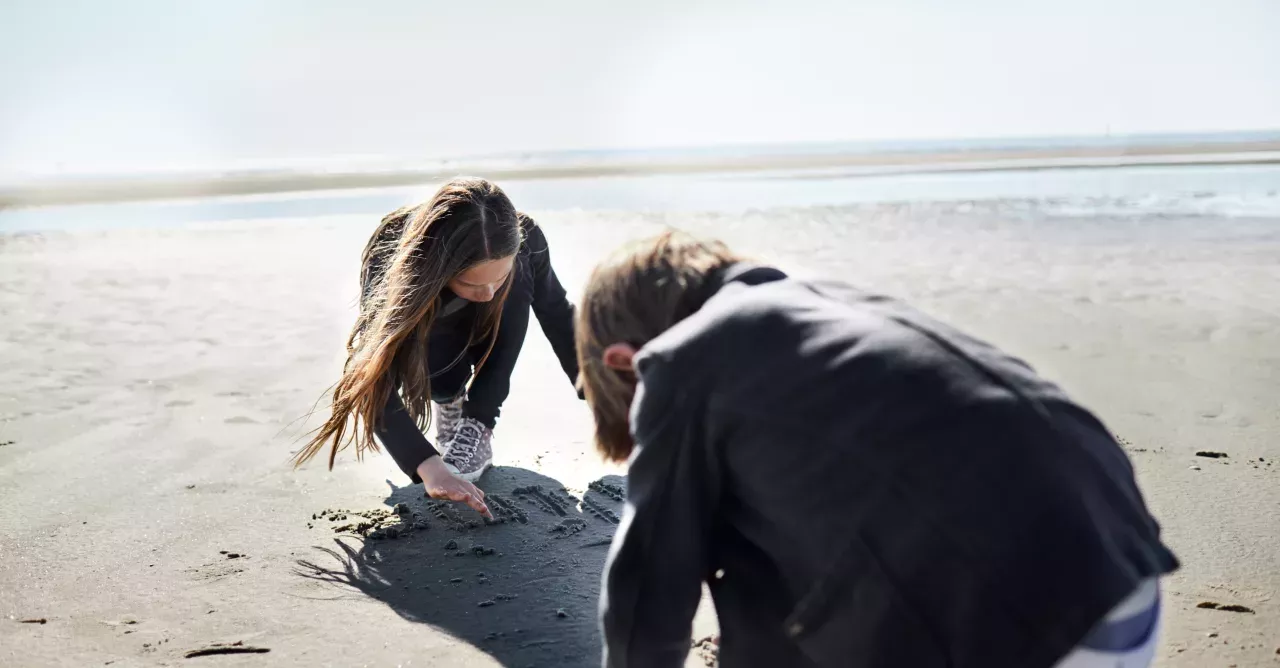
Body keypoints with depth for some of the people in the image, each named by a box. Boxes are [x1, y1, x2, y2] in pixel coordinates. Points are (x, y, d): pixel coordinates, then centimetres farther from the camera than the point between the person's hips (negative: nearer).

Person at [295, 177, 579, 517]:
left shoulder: (524, 241, -36)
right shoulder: (390, 252, -42)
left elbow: (558, 317, -16)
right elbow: (375, 380, -47)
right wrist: (429, 467, -60)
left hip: (487, 338, 2)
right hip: (419, 332, -2)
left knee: (517, 284, -31)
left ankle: (477, 429, -22)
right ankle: (449, 406, 0)